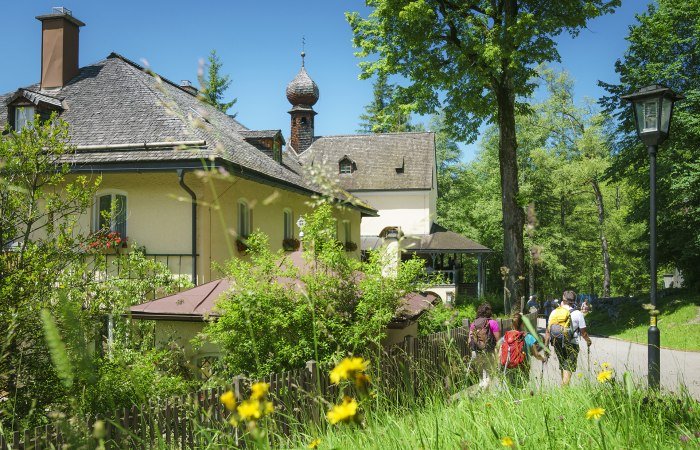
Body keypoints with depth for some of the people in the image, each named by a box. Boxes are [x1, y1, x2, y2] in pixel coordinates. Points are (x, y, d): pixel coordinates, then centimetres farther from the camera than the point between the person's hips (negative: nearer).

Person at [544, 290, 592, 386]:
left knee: (562, 367, 20)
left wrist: (546, 346, 10)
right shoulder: (577, 314, -9)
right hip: (571, 345, -4)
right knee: (568, 369, -3)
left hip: (557, 345, 4)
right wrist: (588, 342, 16)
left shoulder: (554, 312, 1)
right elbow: (583, 332, -3)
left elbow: (548, 331, 3)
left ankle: (564, 387, 32)